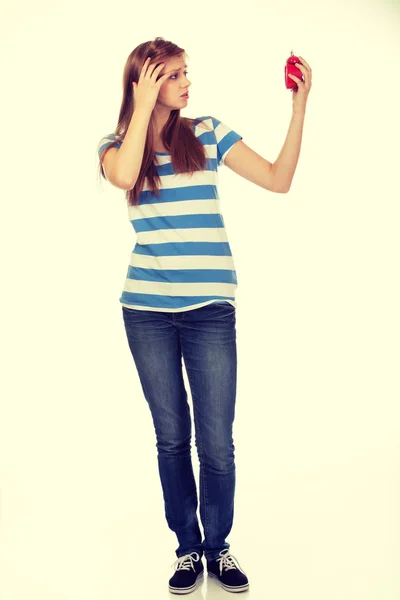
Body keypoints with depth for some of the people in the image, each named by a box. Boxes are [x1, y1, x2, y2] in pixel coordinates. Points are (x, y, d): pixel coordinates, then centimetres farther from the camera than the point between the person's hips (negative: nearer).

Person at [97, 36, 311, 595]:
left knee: (217, 441, 1)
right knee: (171, 437, 10)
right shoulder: (116, 145, 5)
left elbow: (278, 180, 2)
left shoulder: (207, 132, 6)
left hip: (209, 308, 0)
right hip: (147, 309, 1)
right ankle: (187, 548, 28)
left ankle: (218, 547, 24)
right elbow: (125, 176, -20)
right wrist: (144, 106, -10)